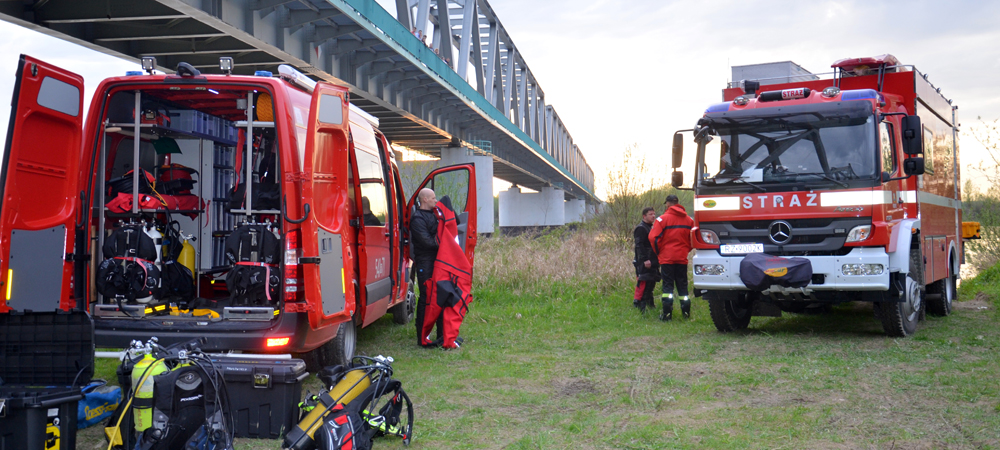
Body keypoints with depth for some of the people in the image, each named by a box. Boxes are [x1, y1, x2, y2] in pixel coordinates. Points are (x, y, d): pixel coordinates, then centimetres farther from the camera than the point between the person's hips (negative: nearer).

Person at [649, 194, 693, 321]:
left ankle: (667, 314, -4)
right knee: (683, 285, 10)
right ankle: (686, 313, 11)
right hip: (682, 258, 4)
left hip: (667, 258, -4)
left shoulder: (663, 219, -9)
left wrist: (658, 252, 3)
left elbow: (653, 237, -11)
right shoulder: (689, 220, 6)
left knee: (668, 285, 0)